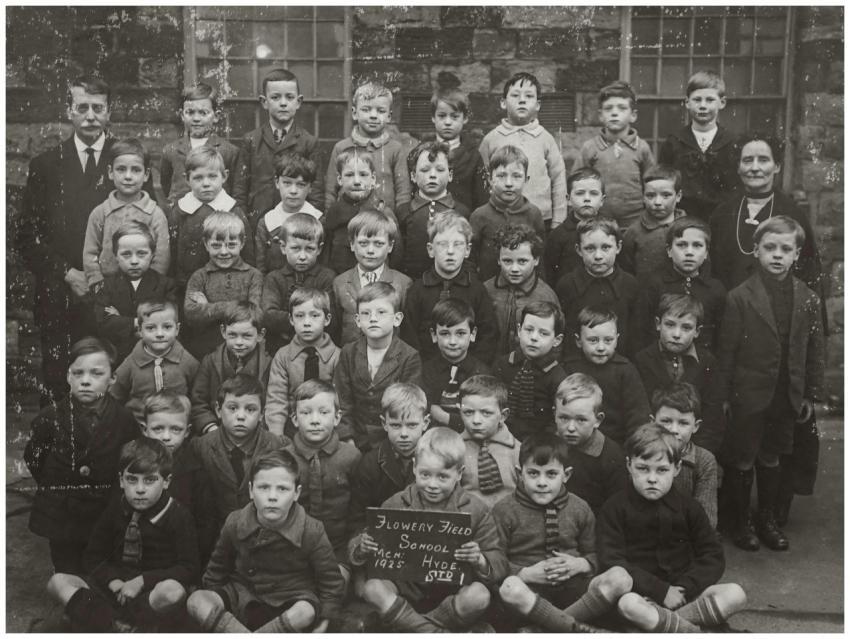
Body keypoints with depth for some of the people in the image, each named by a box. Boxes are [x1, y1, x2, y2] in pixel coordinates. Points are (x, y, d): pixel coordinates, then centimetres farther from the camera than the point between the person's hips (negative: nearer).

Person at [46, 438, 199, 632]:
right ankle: (119, 629, -27)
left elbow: (189, 569, -10)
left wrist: (142, 581, -18)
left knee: (173, 591, -38)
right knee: (58, 582, -12)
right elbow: (93, 558, 10)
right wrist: (113, 581, -10)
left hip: (152, 595, -5)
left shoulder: (178, 515, -6)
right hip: (116, 590, 5)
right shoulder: (116, 510, 6)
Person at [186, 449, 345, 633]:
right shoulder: (235, 523, -7)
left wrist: (322, 621, -11)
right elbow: (217, 569, 12)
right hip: (244, 597, 3)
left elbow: (331, 583, -5)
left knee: (306, 612, -38)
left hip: (291, 600, -2)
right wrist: (212, 606, 8)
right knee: (196, 601, -22)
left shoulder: (311, 531, -14)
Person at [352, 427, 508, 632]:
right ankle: (438, 633, -22)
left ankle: (407, 625, -16)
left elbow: (500, 563, -4)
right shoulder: (395, 505, -1)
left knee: (479, 595, -31)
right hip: (406, 591, 1)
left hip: (452, 595, -1)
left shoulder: (474, 510, -4)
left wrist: (480, 562, -27)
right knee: (372, 589, -25)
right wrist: (362, 551, -19)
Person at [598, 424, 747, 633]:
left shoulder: (688, 506, 6)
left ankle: (658, 621, -23)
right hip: (643, 594, -4)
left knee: (736, 594, -19)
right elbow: (612, 563, -12)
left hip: (683, 592, 4)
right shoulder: (615, 509, -5)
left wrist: (685, 588, -14)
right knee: (628, 604, -37)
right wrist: (661, 591, -17)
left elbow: (713, 556, 3)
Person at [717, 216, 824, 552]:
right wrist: (724, 396, -7)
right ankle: (740, 521, 24)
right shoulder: (740, 297, -10)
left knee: (771, 459, 17)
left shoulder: (808, 299, 1)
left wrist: (811, 394, 7)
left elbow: (814, 351, 7)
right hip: (749, 395, -3)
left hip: (787, 395, 3)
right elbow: (726, 351, -8)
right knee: (742, 461, 7)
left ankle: (768, 519, 32)